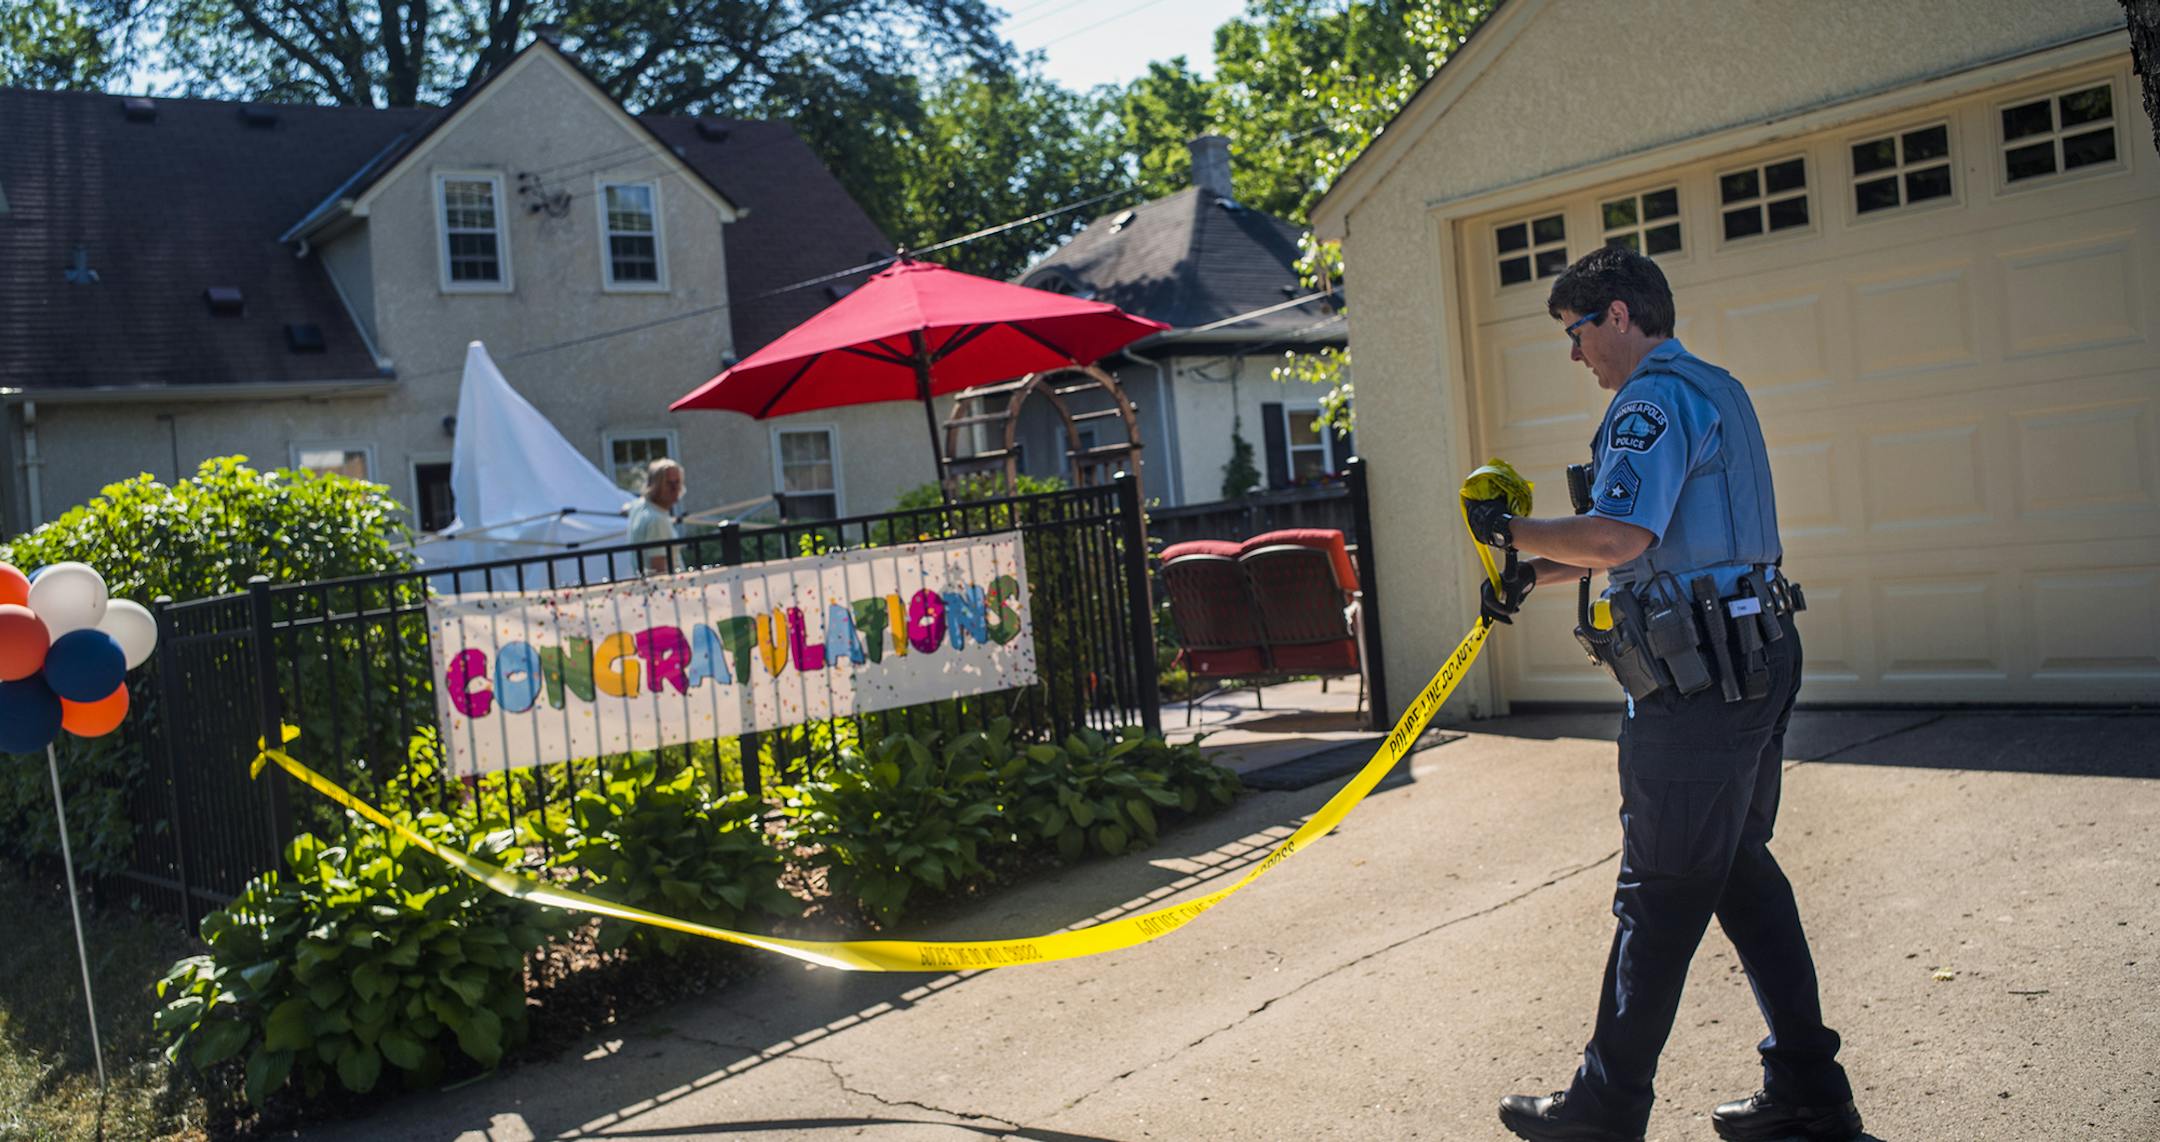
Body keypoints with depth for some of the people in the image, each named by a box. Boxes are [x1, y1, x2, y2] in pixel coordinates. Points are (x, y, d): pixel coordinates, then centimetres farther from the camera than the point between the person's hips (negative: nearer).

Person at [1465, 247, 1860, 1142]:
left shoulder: (1653, 401, -13)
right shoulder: (1716, 390, 20)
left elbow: (1617, 537, -26)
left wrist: (1511, 531, -11)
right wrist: (1534, 572, 17)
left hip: (1698, 681, -10)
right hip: (1757, 662, 10)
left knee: (1662, 895, -2)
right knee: (1743, 873, 16)